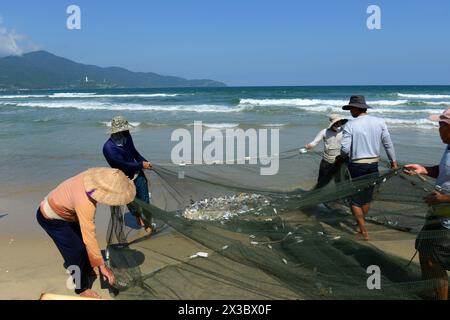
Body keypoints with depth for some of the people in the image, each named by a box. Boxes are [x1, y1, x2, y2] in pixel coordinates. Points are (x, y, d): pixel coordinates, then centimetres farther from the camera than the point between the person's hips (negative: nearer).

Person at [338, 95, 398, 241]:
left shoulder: (350, 125, -13)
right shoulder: (379, 122, -1)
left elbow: (345, 148, -16)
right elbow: (388, 143, 3)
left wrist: (342, 156, 6)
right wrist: (393, 160, 14)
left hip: (356, 165, -5)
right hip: (373, 164, 5)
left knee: (355, 200, 8)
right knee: (367, 197, 19)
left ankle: (364, 232, 8)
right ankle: (360, 225, 36)